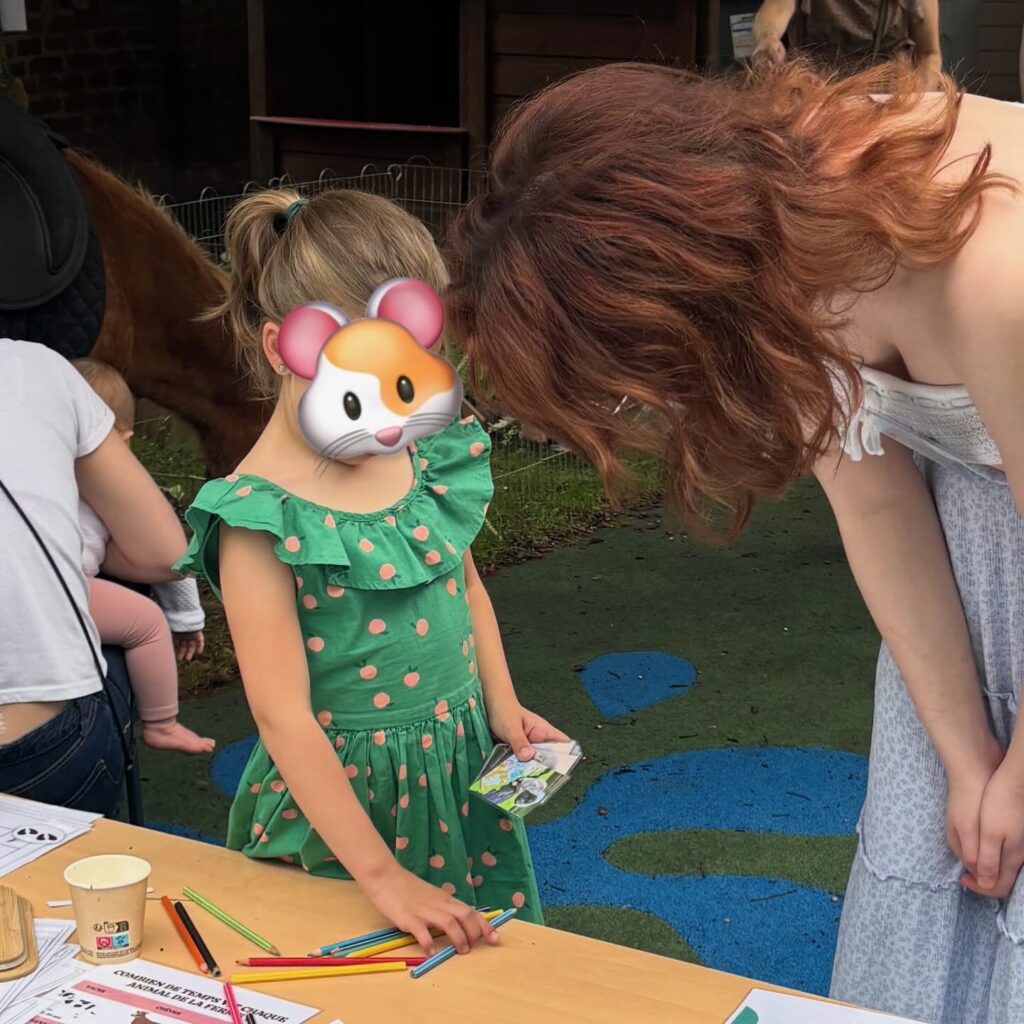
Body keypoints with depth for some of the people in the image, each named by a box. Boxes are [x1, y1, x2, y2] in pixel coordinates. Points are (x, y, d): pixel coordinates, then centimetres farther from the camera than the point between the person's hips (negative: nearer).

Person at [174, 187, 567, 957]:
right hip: (342, 793, -6)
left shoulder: (430, 456, -4)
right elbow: (283, 716, -23)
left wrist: (503, 708, 1)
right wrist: (382, 877, -25)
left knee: (492, 955, 20)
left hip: (464, 771, 6)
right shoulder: (261, 518, -22)